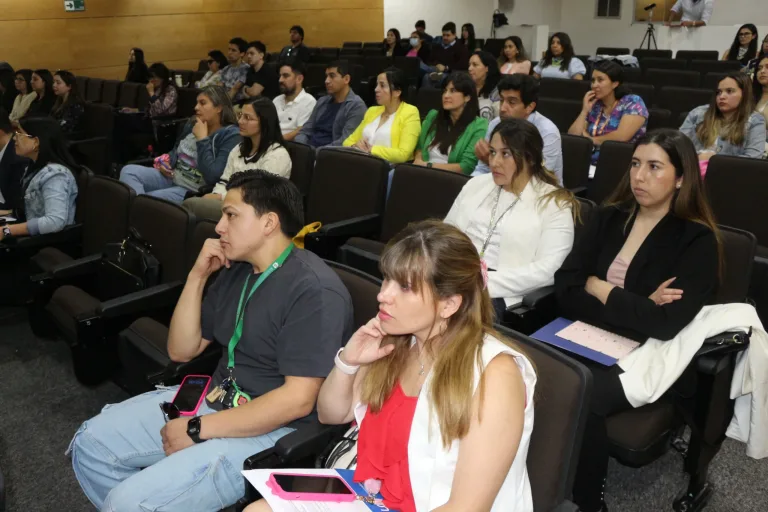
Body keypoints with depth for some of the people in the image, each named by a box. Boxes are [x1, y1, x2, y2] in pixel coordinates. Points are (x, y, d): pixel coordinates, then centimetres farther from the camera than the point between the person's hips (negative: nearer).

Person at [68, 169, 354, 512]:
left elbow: (298, 399, -25)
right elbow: (181, 351, 9)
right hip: (213, 400, 9)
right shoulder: (236, 271, 7)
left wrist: (199, 429, -19)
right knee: (91, 443, 6)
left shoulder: (314, 290, -21)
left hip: (273, 430, -8)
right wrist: (198, 276, -4)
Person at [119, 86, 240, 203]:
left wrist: (202, 139, -19)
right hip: (171, 177, 8)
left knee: (147, 199, -29)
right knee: (128, 171, -15)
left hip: (193, 190, -8)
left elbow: (212, 176, -25)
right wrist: (166, 162, 4)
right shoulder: (192, 124, 9)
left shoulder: (231, 135, -14)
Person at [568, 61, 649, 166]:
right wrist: (584, 110, -2)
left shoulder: (633, 103, -1)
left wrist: (591, 139, -3)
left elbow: (621, 136, -15)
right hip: (590, 164, 5)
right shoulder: (593, 106, 12)